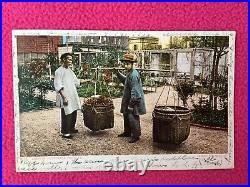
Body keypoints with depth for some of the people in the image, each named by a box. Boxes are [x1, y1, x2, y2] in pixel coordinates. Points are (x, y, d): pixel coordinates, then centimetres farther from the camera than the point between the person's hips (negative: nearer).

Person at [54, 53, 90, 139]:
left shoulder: (70, 70, 16)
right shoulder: (59, 71, -9)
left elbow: (76, 81, 22)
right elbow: (58, 86, -15)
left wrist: (87, 80, 17)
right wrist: (64, 97, -21)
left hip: (73, 96, 8)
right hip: (66, 98, -8)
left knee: (74, 113, 14)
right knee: (67, 115, -4)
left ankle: (71, 128, 31)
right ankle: (65, 132, 6)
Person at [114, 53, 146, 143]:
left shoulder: (133, 75, -22)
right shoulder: (129, 73, 10)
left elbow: (134, 91, -24)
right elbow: (125, 81, 30)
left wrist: (132, 103, -23)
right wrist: (118, 73, 21)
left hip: (134, 100, -11)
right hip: (128, 100, 11)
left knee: (133, 118, -4)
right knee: (126, 116, 20)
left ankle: (136, 135, 8)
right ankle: (127, 132, 35)